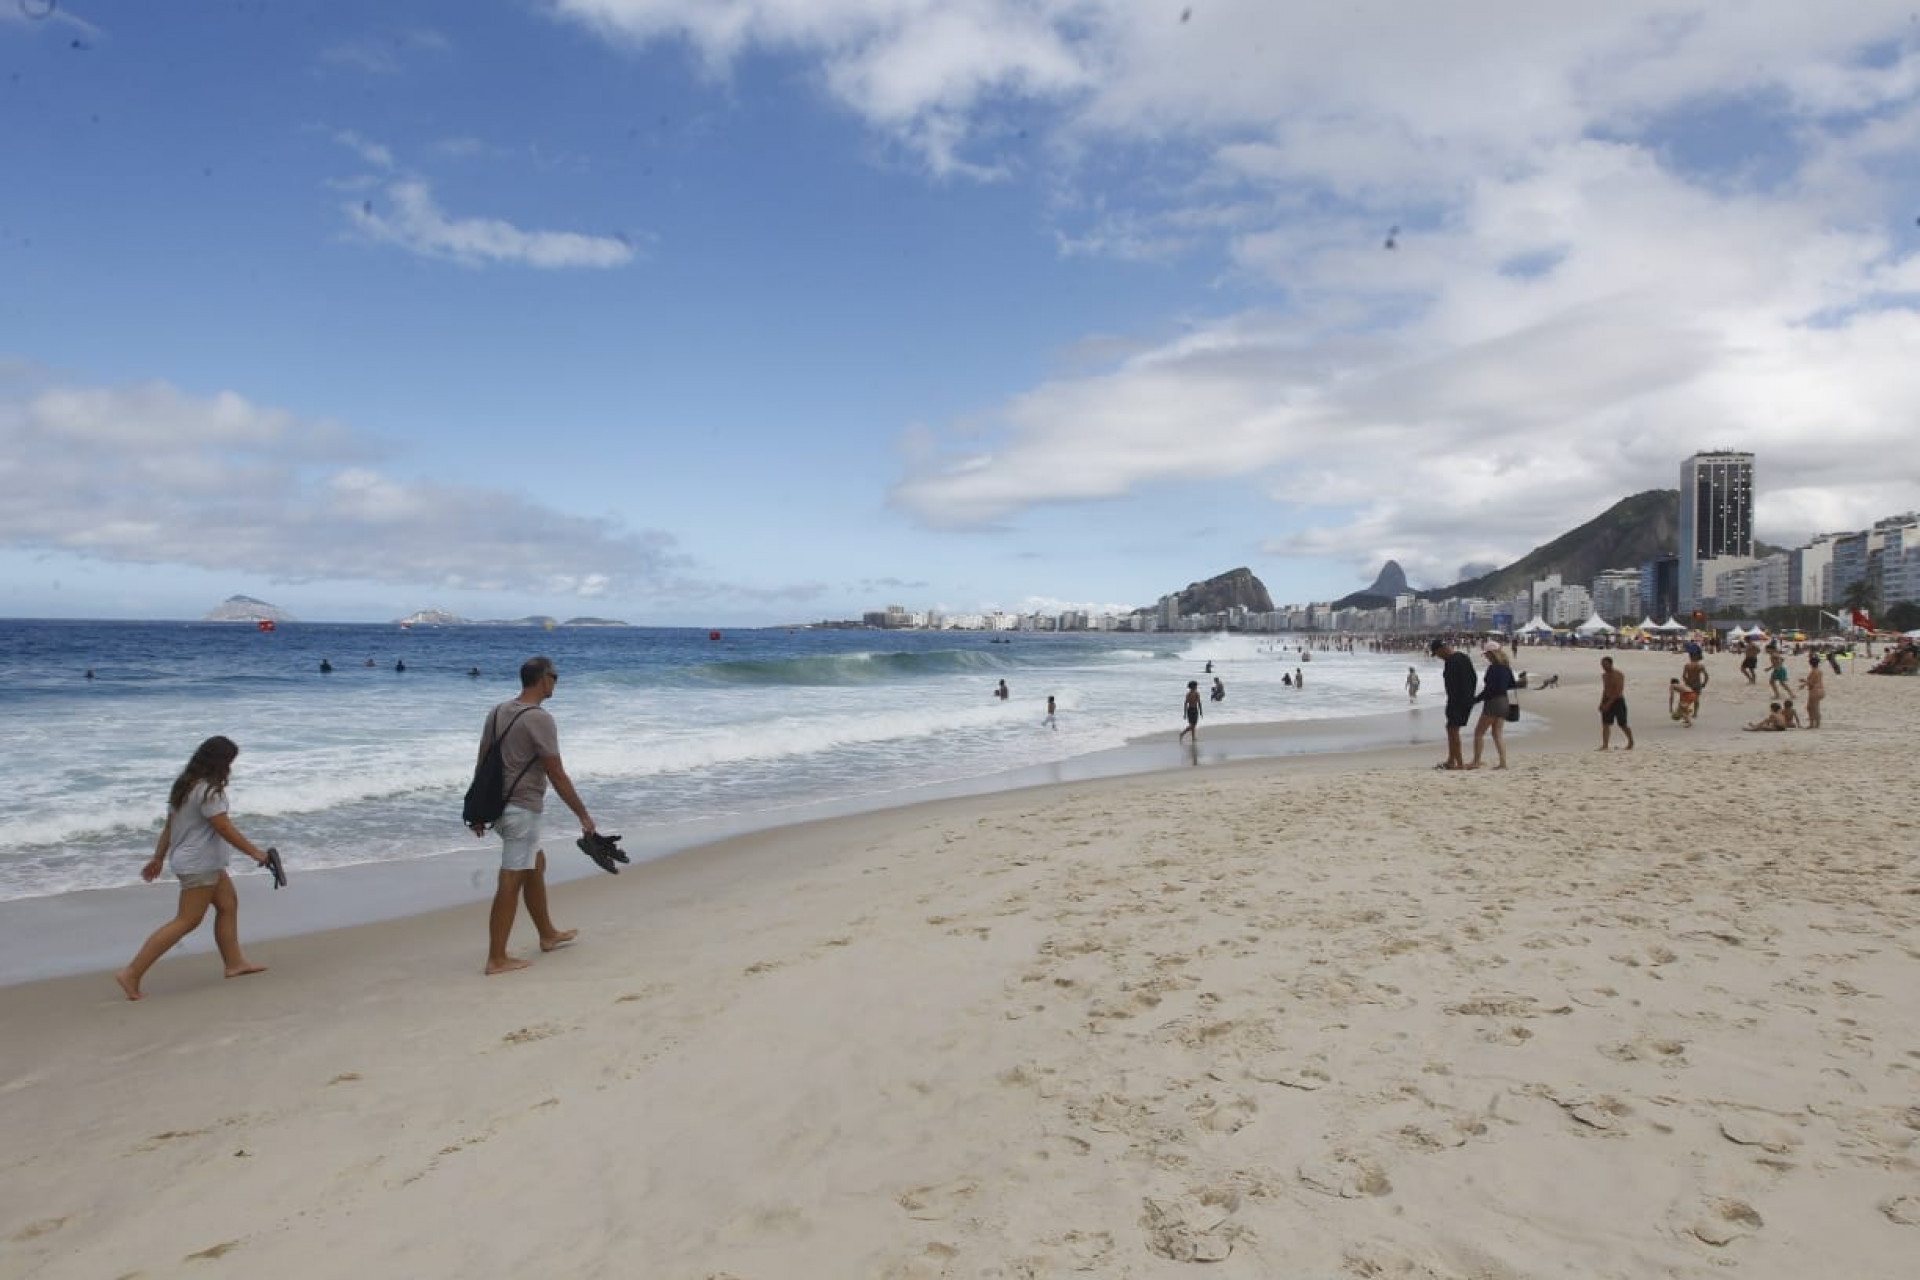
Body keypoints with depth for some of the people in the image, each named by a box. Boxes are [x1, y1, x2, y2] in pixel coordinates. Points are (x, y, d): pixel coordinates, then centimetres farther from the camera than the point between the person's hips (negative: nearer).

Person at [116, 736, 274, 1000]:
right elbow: (225, 828, -22)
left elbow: (169, 825, 14)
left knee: (228, 904, 16)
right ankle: (132, 974, -7)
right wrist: (255, 853, -15)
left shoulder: (185, 785, 8)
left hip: (205, 863, 10)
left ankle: (234, 963, 22)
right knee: (186, 921, -7)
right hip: (199, 865, -10)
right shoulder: (208, 790, -21)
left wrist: (158, 858, 19)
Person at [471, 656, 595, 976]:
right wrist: (583, 815, -9)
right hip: (522, 809, -9)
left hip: (498, 804, 9)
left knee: (536, 863, 22)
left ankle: (548, 935, 34)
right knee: (511, 882, -3)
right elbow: (557, 775, -16)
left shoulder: (497, 712, 7)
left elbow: (483, 765, 12)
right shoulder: (539, 719, -17)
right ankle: (497, 959, 3)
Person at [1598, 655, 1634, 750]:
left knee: (1623, 725, 4)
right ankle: (1604, 745, -12)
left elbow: (1618, 692, -20)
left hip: (1618, 701, -6)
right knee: (1605, 724, -7)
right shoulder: (1604, 676, 9)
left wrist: (1608, 703, -25)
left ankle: (1631, 742, 26)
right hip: (1607, 701, 6)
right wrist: (1602, 703, 10)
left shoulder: (1619, 675, -13)